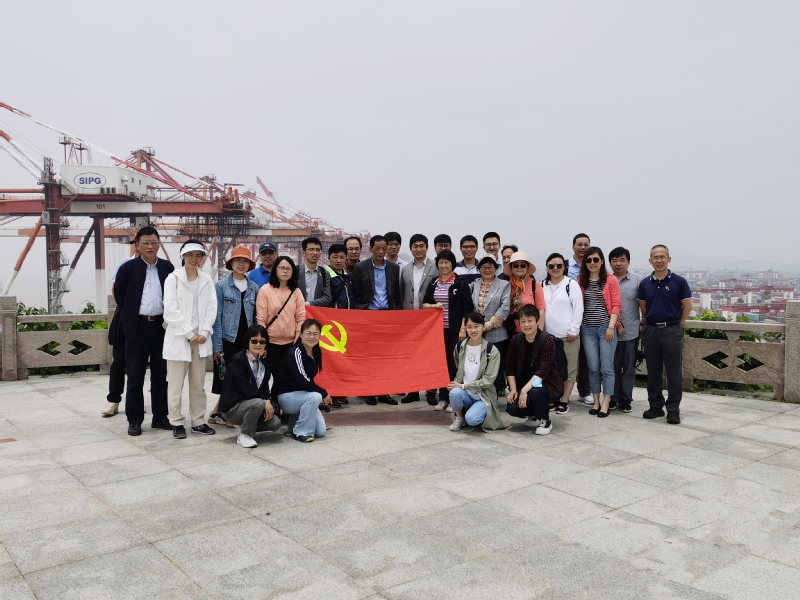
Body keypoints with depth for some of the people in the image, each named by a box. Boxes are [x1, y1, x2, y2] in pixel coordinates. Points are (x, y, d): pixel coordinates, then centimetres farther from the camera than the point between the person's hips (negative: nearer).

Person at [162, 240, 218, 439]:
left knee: (199, 384, 10)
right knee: (176, 384, 0)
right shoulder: (173, 278, -3)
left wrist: (203, 333, -8)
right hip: (179, 337, -4)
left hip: (200, 337, 4)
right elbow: (171, 310, -10)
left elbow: (211, 308, 4)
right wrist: (189, 334, -12)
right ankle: (177, 423, 10)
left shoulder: (207, 280, 9)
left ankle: (198, 422, 18)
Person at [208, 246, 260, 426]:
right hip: (228, 341, -4)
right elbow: (217, 317, -4)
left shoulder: (254, 287, 9)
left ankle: (219, 412, 18)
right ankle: (217, 413, 14)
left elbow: (257, 317, 11)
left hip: (248, 341, 4)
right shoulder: (221, 286, -1)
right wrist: (217, 346, -9)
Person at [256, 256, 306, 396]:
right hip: (271, 342, -2)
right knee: (278, 377, -2)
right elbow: (261, 319, -5)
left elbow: (300, 318, 5)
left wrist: (297, 341, -3)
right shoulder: (265, 290, -3)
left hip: (291, 342, 3)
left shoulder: (296, 292, 6)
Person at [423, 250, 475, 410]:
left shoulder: (461, 283, -4)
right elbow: (424, 304, 13)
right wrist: (434, 306, -8)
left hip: (455, 329, -4)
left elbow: (467, 308, -7)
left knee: (454, 362, -1)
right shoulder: (433, 283, 9)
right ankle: (443, 398, 12)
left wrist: (463, 329, -13)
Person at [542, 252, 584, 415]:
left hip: (568, 334, -4)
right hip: (548, 334, 4)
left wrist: (574, 330, -11)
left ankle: (564, 401, 7)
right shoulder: (543, 286, 10)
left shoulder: (572, 284, -2)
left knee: (569, 369, 2)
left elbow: (578, 309, -6)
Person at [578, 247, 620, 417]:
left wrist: (611, 327, -11)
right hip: (587, 329, 3)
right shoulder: (580, 282, 8)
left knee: (606, 367, -1)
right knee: (593, 367, 5)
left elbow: (615, 305, -3)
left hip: (606, 327, -2)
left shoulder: (611, 280, 0)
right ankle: (596, 402, 13)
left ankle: (605, 403, 4)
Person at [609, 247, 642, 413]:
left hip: (631, 332, 0)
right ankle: (612, 398, 17)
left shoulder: (637, 280, 1)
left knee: (628, 367, 6)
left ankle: (625, 400, 14)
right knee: (612, 366, 7)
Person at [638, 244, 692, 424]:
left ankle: (673, 409, 6)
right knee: (653, 371, 9)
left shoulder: (678, 281, -5)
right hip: (650, 330, 3)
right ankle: (655, 406, 20)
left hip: (672, 331, -3)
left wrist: (677, 324, 3)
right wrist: (647, 322, 10)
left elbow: (687, 306, 0)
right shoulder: (645, 283, 5)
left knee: (674, 372, 0)